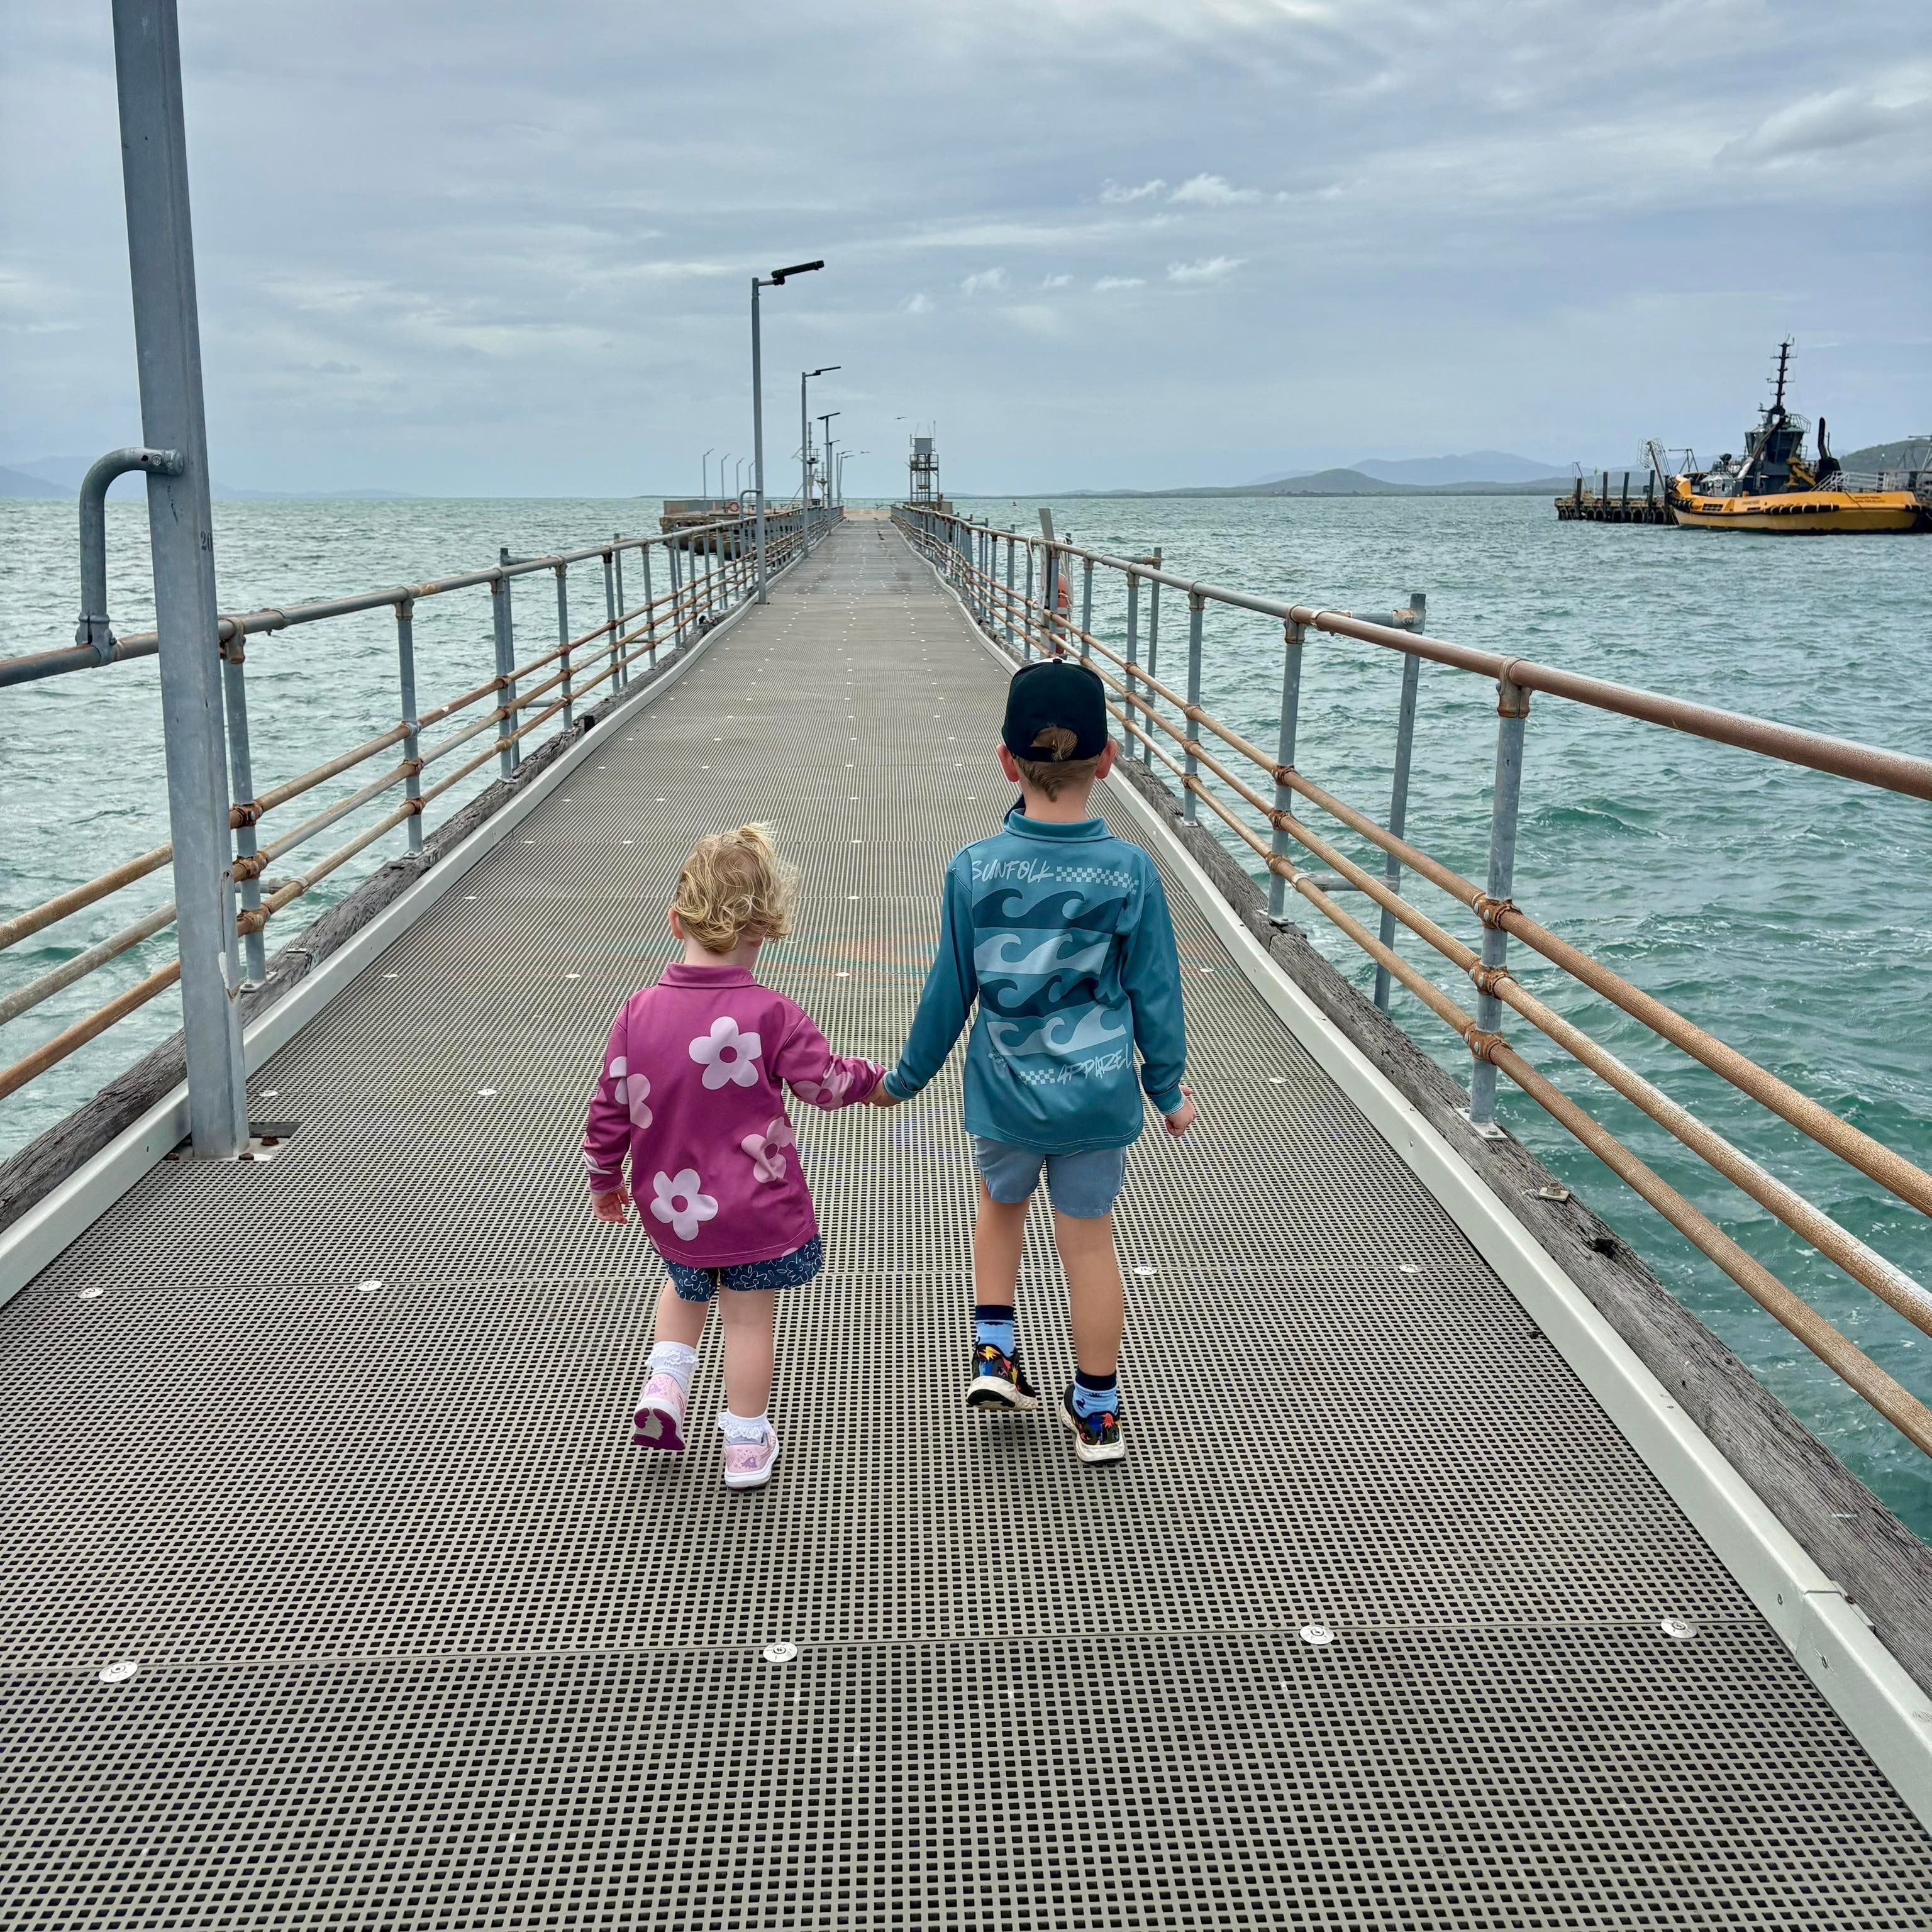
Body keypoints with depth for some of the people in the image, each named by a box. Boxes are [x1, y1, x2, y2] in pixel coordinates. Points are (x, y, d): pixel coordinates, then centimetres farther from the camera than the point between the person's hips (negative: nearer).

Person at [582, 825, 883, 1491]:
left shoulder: (638, 1011, -9)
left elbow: (609, 1107, -1)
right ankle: (746, 1446, 23)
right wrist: (875, 1077, 14)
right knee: (749, 1320, 12)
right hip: (756, 1210, -3)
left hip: (672, 1208, 3)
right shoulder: (770, 1016, -18)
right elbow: (828, 1084, -8)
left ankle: (664, 1383, 16)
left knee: (686, 1286, 31)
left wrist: (604, 1179, 15)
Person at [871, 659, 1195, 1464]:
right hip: (1097, 1097, 0)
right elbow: (1155, 995, -5)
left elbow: (948, 994, -5)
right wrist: (1169, 1087, 10)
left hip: (1005, 1095, 1)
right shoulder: (1131, 871, -14)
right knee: (1089, 1240, 12)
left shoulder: (973, 869, -13)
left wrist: (905, 1078, 11)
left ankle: (994, 1352, 26)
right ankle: (1097, 1409, 23)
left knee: (1000, 1204, 28)